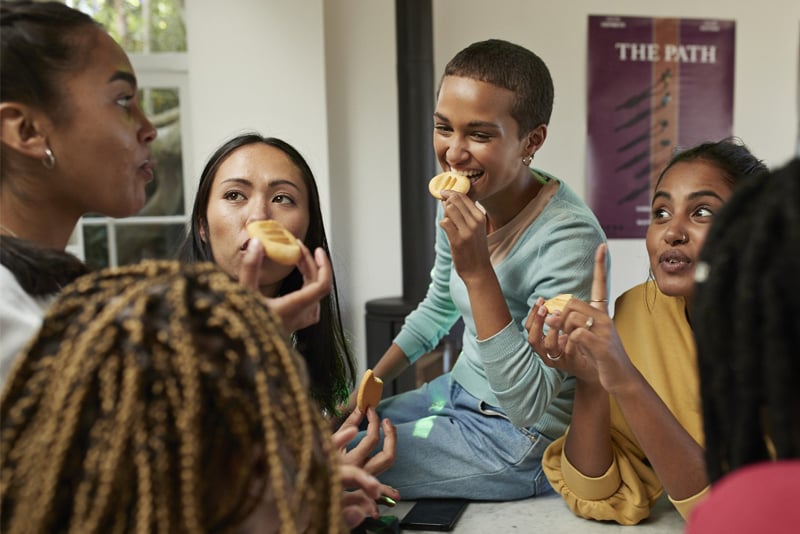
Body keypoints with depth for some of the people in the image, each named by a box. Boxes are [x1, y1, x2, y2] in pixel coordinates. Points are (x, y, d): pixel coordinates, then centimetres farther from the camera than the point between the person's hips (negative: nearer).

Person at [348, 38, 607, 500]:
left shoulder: (568, 237, -28)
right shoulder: (459, 202, -4)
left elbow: (527, 405, -28)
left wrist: (478, 271, -35)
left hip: (523, 441, -7)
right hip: (460, 392, 7)